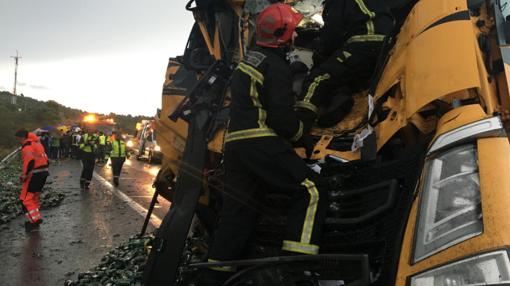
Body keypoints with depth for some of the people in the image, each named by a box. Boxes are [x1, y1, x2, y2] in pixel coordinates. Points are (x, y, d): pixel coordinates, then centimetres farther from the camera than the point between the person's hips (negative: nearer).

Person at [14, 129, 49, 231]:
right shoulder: (37, 143, 18)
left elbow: (29, 160, -25)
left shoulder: (27, 145, -11)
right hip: (44, 172, 9)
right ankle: (34, 219, 27)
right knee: (35, 196, 20)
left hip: (34, 174, -9)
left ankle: (35, 220, -9)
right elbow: (45, 158, 19)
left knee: (26, 198, -4)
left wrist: (24, 175, -20)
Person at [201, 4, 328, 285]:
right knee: (311, 190, -9)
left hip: (235, 143, 9)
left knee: (236, 211, 13)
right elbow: (281, 115, -15)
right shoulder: (276, 65, -7)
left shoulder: (250, 59, 23)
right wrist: (304, 138, 4)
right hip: (259, 143, -9)